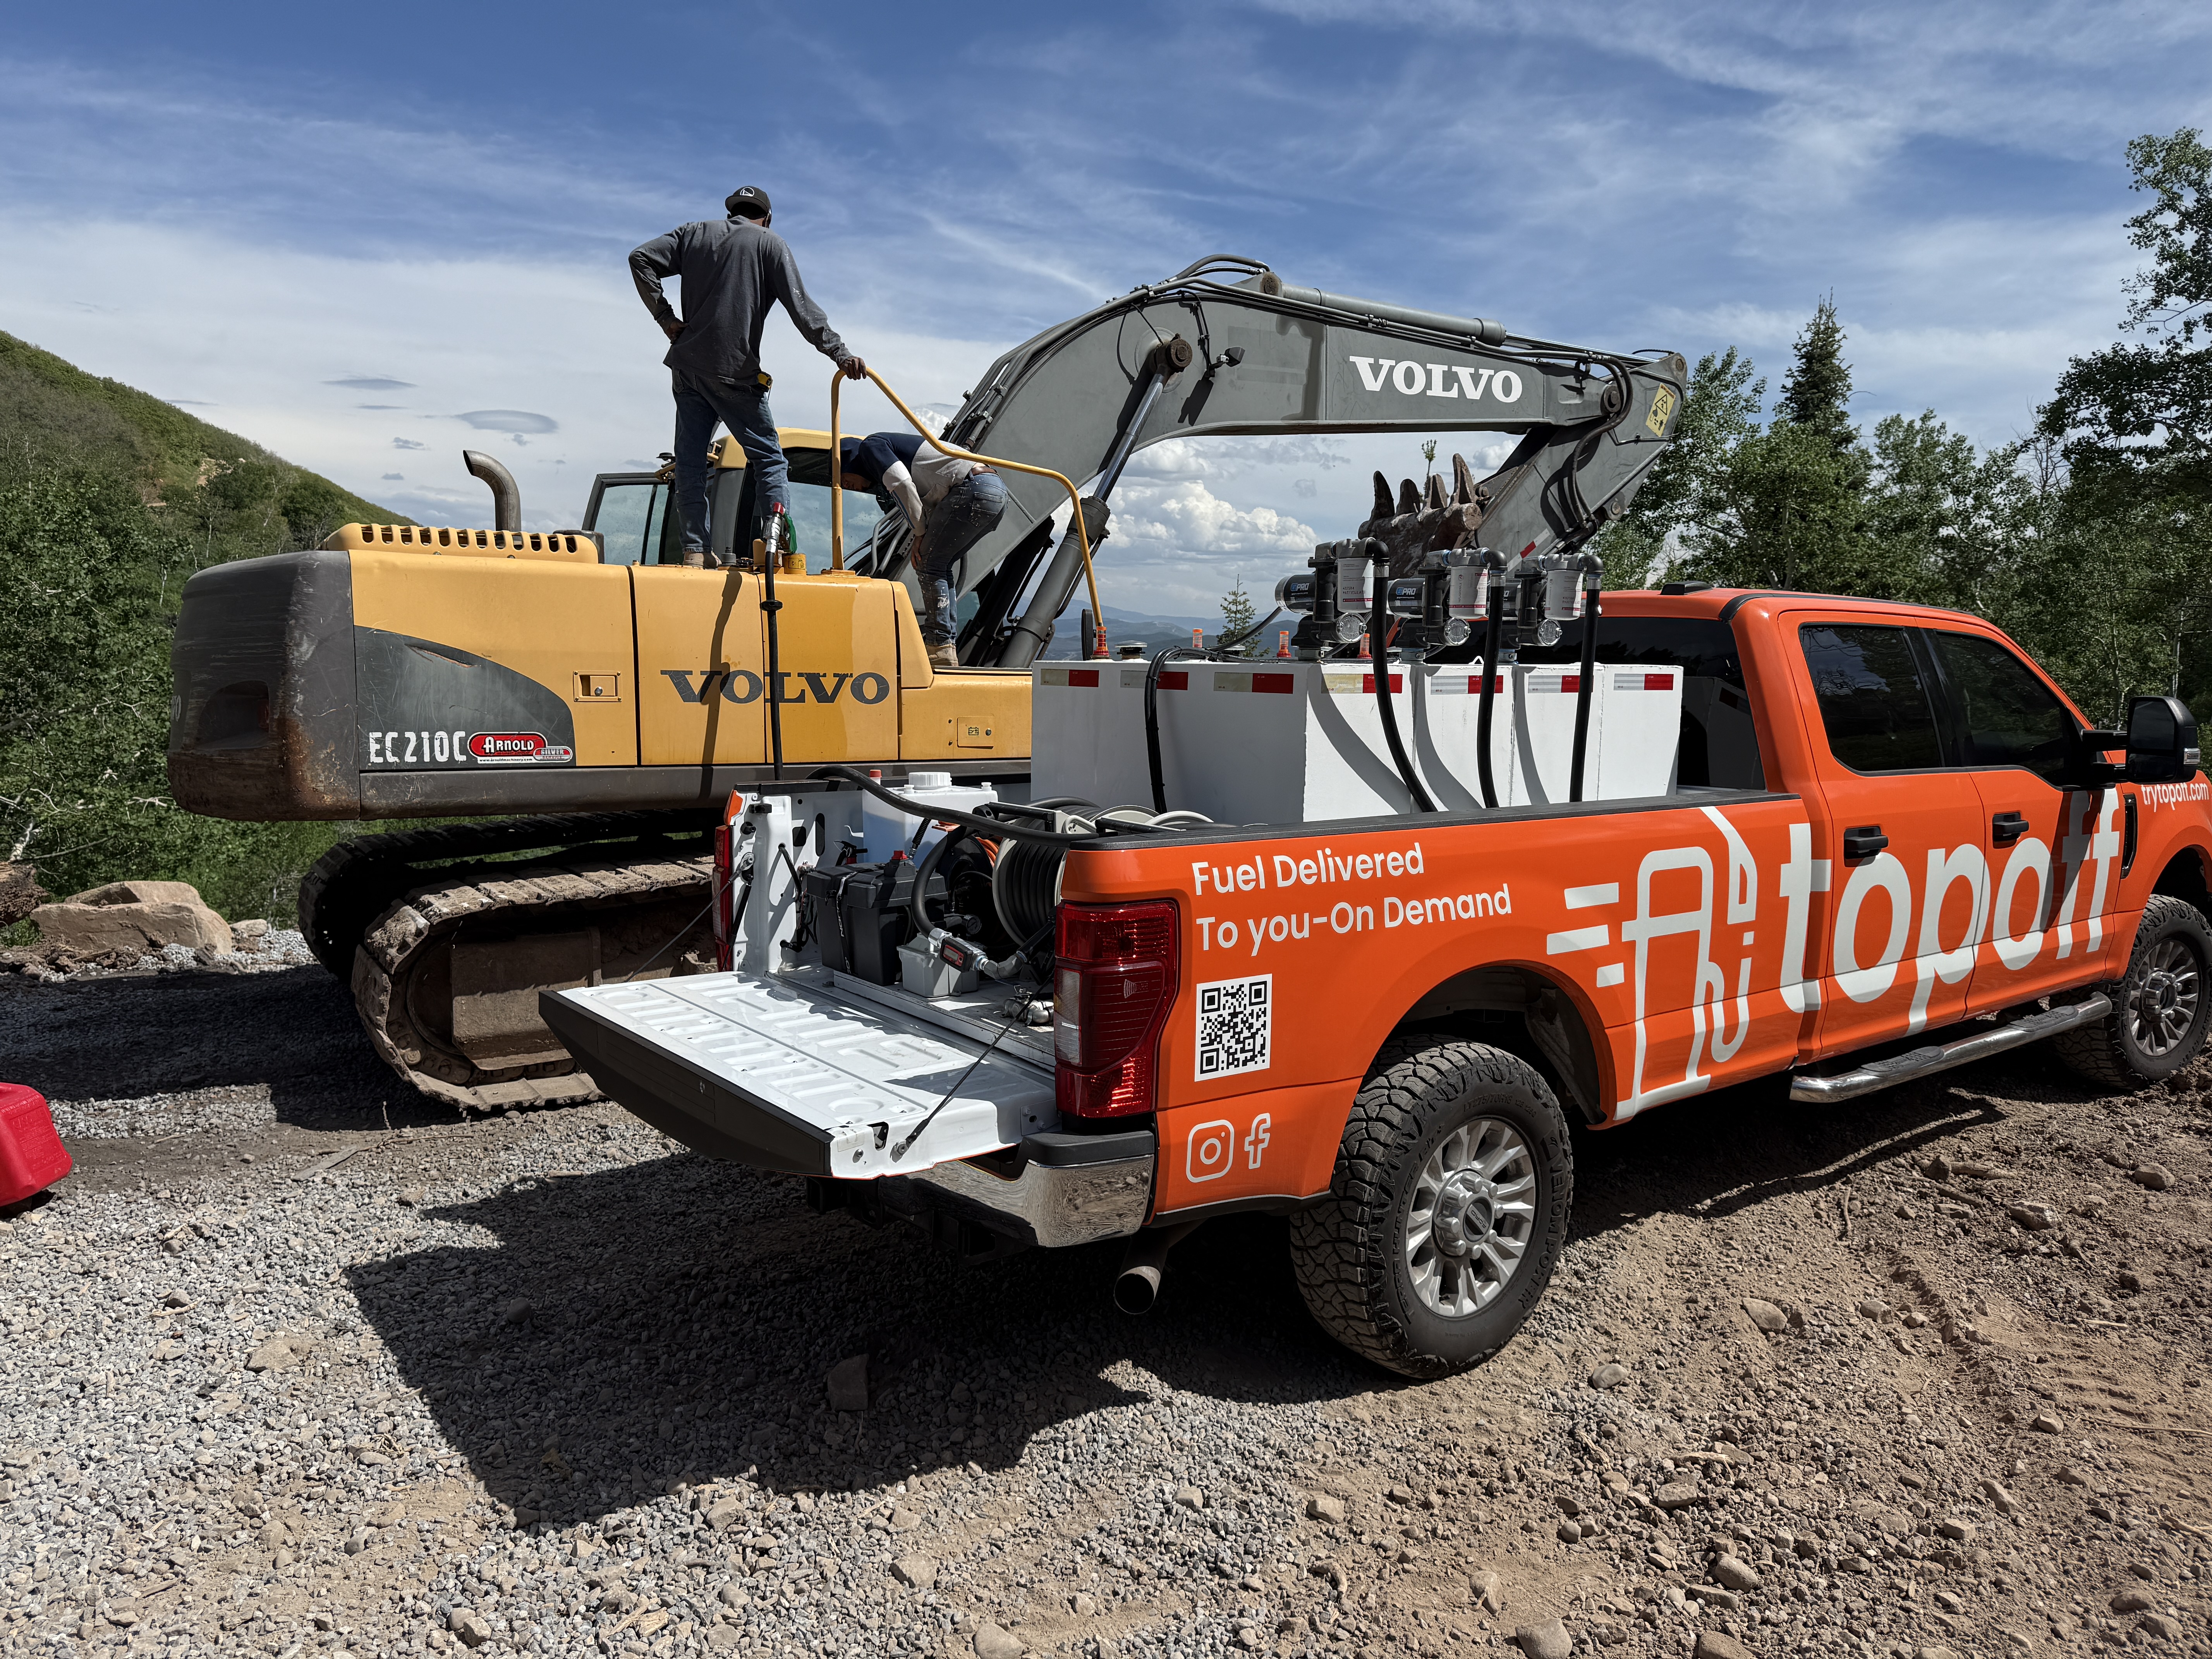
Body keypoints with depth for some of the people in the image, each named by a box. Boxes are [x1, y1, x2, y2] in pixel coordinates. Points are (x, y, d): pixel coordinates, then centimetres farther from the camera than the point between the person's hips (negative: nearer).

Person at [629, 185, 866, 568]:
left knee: (690, 461, 8)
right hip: (735, 372, -4)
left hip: (688, 366, 4)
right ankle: (776, 548, -11)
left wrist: (666, 318, 6)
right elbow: (801, 308, -6)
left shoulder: (694, 233, 16)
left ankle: (694, 552, 1)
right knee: (769, 459, 3)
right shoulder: (769, 243, 4)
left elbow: (641, 259, 7)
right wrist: (840, 354, -8)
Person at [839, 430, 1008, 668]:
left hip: (974, 487, -10)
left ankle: (939, 648, -7)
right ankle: (946, 648, 12)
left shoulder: (871, 446, 5)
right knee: (939, 565, 15)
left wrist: (920, 533, -5)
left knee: (929, 564, -5)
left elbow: (902, 484, -12)